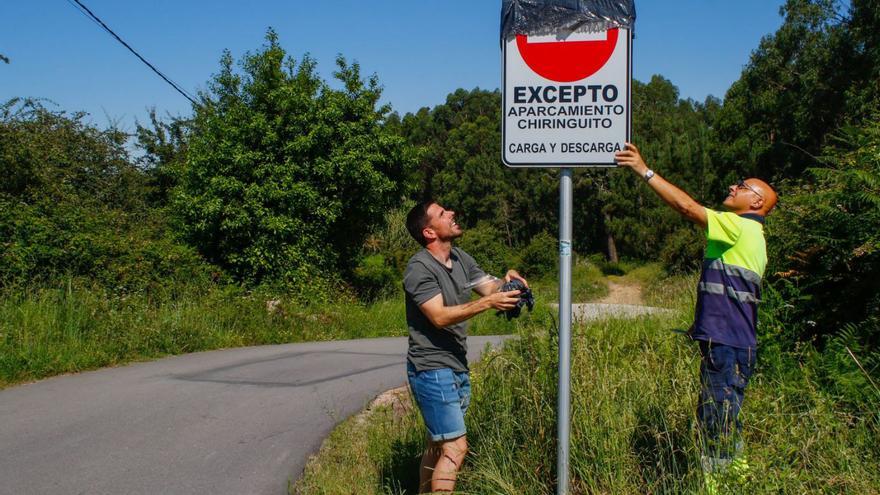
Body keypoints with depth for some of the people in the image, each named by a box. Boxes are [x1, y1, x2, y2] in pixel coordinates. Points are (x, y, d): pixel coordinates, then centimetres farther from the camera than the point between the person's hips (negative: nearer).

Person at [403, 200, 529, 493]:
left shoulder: (461, 259, 9)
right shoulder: (419, 268, -16)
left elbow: (490, 288, 7)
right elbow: (440, 317, -25)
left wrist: (505, 283, -16)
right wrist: (487, 303, -34)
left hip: (457, 369, 8)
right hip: (432, 371, -8)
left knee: (437, 444, 17)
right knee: (455, 447, -11)